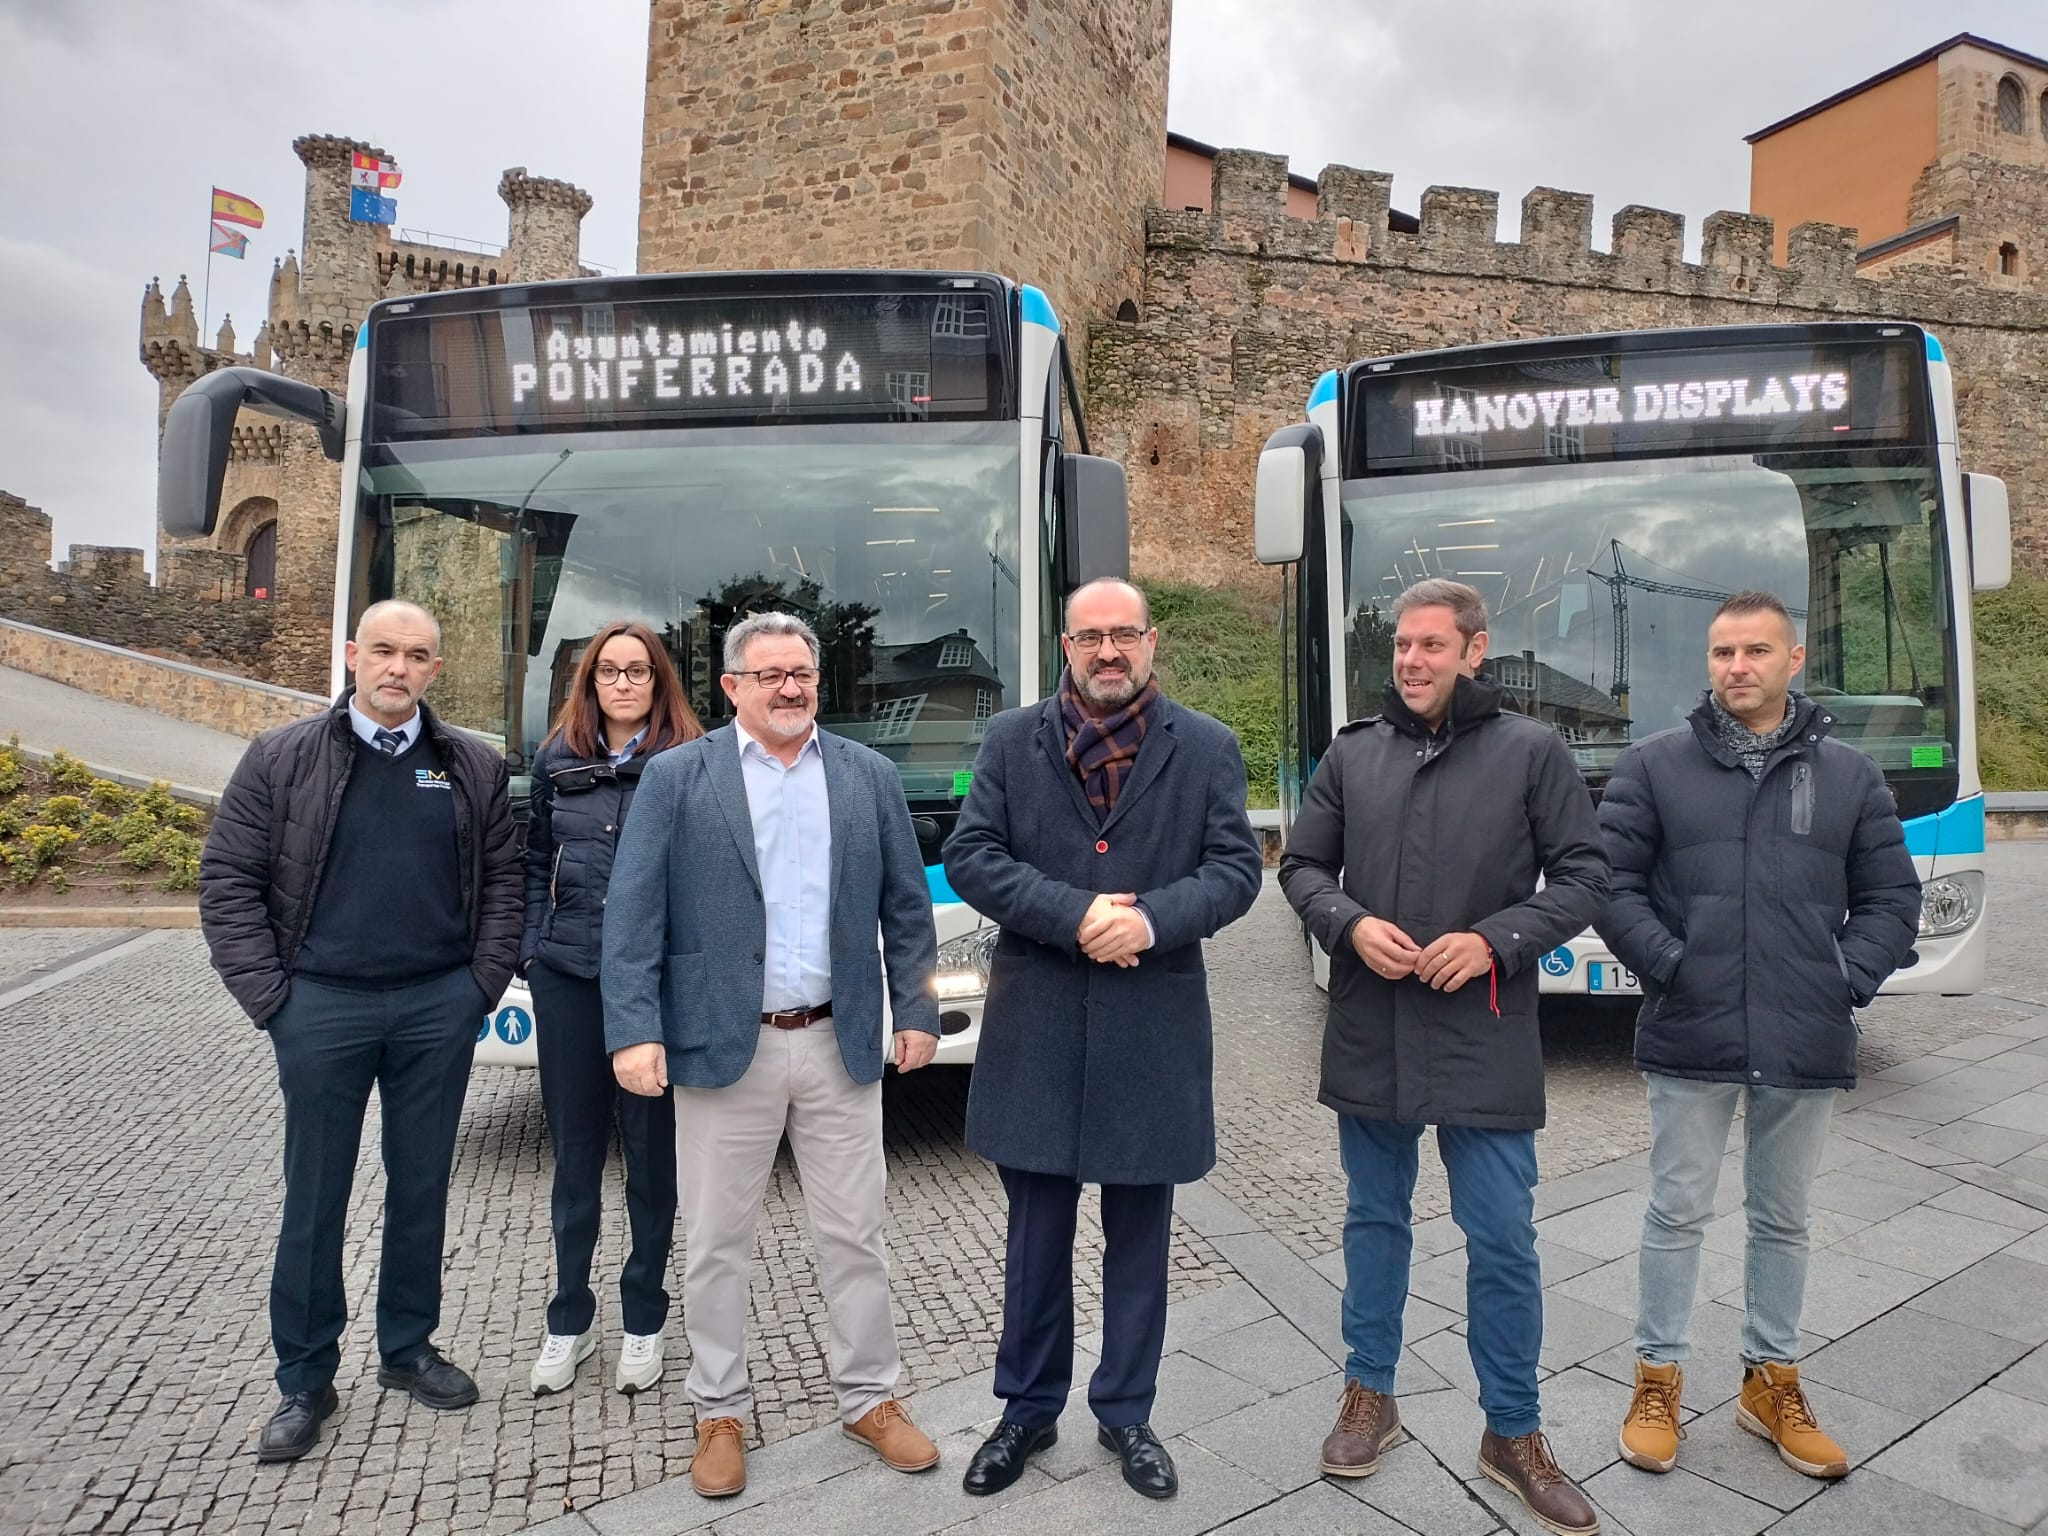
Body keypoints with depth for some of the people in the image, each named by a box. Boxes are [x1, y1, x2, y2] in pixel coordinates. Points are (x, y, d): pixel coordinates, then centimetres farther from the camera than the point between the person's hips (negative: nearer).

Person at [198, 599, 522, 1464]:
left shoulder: (473, 769, 4)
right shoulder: (283, 759, -1)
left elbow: (503, 879, 6)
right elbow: (228, 881, 0)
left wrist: (484, 981, -2)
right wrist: (268, 995, -6)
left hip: (438, 1007, 2)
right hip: (322, 1005, -1)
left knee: (422, 1187, 13)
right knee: (315, 1197, 9)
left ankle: (407, 1351, 31)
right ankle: (306, 1380, 26)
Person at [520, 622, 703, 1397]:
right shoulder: (557, 757, 7)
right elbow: (536, 860, 14)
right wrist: (530, 948, 6)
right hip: (567, 976, 3)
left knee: (652, 1147, 8)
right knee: (575, 1145, 13)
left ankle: (643, 1319, 26)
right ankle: (569, 1320, 29)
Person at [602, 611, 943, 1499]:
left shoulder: (869, 776, 5)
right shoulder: (676, 777, -2)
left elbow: (906, 905, 7)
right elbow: (632, 914, -6)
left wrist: (916, 1011, 3)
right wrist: (633, 1029, -13)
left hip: (840, 1045, 2)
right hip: (721, 1047, -1)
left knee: (855, 1234, 13)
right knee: (717, 1244, 12)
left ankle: (869, 1397, 32)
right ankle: (720, 1411, 32)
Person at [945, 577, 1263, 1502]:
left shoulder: (1207, 748, 3)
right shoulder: (1012, 740, 2)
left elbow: (1236, 868, -2)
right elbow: (970, 857, -5)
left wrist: (1152, 919, -19)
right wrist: (1075, 914, -18)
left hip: (1154, 1029, 0)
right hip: (1037, 1027, 0)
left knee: (1139, 1235, 14)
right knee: (1036, 1233, 14)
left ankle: (1125, 1413, 34)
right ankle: (1029, 1407, 33)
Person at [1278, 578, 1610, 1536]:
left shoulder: (1531, 751, -3)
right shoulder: (1353, 755, 5)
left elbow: (1583, 877, -2)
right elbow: (1301, 865, 9)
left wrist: (1495, 940, -15)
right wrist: (1350, 924, -10)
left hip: (1485, 1040, -2)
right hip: (1370, 1035, 3)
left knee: (1502, 1241, 6)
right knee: (1375, 1220, 17)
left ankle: (1513, 1433, 27)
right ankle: (1369, 1397, 35)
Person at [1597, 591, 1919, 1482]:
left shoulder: (1849, 775, 5)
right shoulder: (1654, 765, -1)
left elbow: (1892, 898, 9)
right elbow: (1611, 880, -2)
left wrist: (1849, 979, -3)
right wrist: (1665, 964, -11)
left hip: (1807, 1044, 2)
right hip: (1688, 1038, -2)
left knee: (1783, 1218, 17)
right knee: (1678, 1212, 9)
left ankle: (1771, 1382, 34)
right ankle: (1658, 1379, 24)